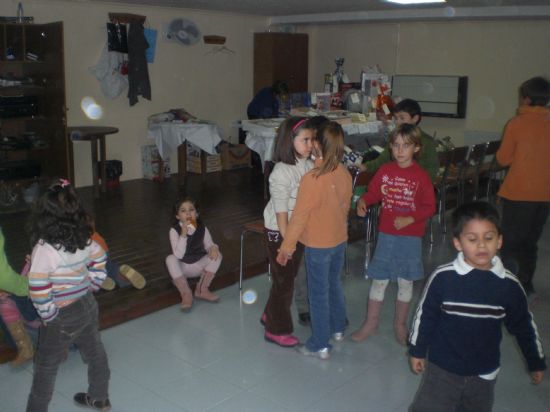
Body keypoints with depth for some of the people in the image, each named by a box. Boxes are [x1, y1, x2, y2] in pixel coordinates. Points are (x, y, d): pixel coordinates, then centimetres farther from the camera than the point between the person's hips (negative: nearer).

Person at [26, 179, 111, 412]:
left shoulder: (45, 249, -24)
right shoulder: (85, 240, -4)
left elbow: (38, 290, -25)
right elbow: (99, 260, 13)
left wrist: (48, 315, -13)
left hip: (62, 317, -6)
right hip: (88, 305, 7)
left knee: (46, 366, 11)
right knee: (94, 353, 21)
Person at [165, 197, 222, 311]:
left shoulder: (202, 228, -8)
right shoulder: (174, 230, -18)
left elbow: (209, 245, 0)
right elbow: (179, 255, -27)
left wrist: (213, 248, -25)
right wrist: (183, 234, -37)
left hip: (199, 265, 3)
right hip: (182, 268, -2)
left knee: (217, 256, -19)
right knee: (170, 259, -31)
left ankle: (202, 289, -15)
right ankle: (186, 294, -26)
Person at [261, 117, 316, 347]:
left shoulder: (310, 166, -4)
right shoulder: (281, 172, -24)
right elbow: (281, 212, -20)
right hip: (278, 233, -7)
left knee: (289, 277, 20)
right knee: (283, 281, 6)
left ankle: (270, 316, 42)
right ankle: (276, 330, 25)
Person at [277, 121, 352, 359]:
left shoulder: (312, 179, -26)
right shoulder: (345, 174, -5)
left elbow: (299, 216, -20)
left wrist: (287, 247, -9)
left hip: (318, 245, -6)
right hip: (340, 240, 7)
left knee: (319, 293, 6)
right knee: (334, 284, 24)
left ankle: (320, 345, 18)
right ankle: (337, 329, 42)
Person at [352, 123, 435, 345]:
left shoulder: (421, 176, -10)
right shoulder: (385, 170, -1)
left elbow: (429, 207, -8)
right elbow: (374, 192, 8)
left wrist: (410, 219, -21)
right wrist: (363, 201, -13)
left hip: (410, 237, -2)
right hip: (386, 234, 2)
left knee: (405, 281, 11)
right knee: (379, 279, 9)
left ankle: (400, 323, 30)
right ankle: (371, 322, 24)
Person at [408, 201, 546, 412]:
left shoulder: (509, 284, -12)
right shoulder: (443, 277, -19)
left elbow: (523, 325, 3)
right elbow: (424, 315, -6)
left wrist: (536, 362, 13)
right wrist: (417, 350, 3)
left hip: (484, 372, 3)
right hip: (442, 368, -2)